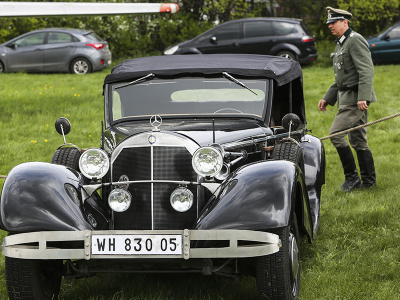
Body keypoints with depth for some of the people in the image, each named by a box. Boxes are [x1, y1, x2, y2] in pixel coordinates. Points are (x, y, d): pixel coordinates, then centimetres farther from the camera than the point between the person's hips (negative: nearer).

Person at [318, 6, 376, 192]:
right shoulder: (340, 44, 20)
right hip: (347, 98, 10)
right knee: (358, 140, 11)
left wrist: (362, 98, -29)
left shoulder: (355, 40, -12)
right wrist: (327, 98, 22)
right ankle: (368, 181, 16)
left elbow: (367, 71, -21)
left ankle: (352, 178, -8)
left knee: (335, 134, -14)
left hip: (356, 98, -10)